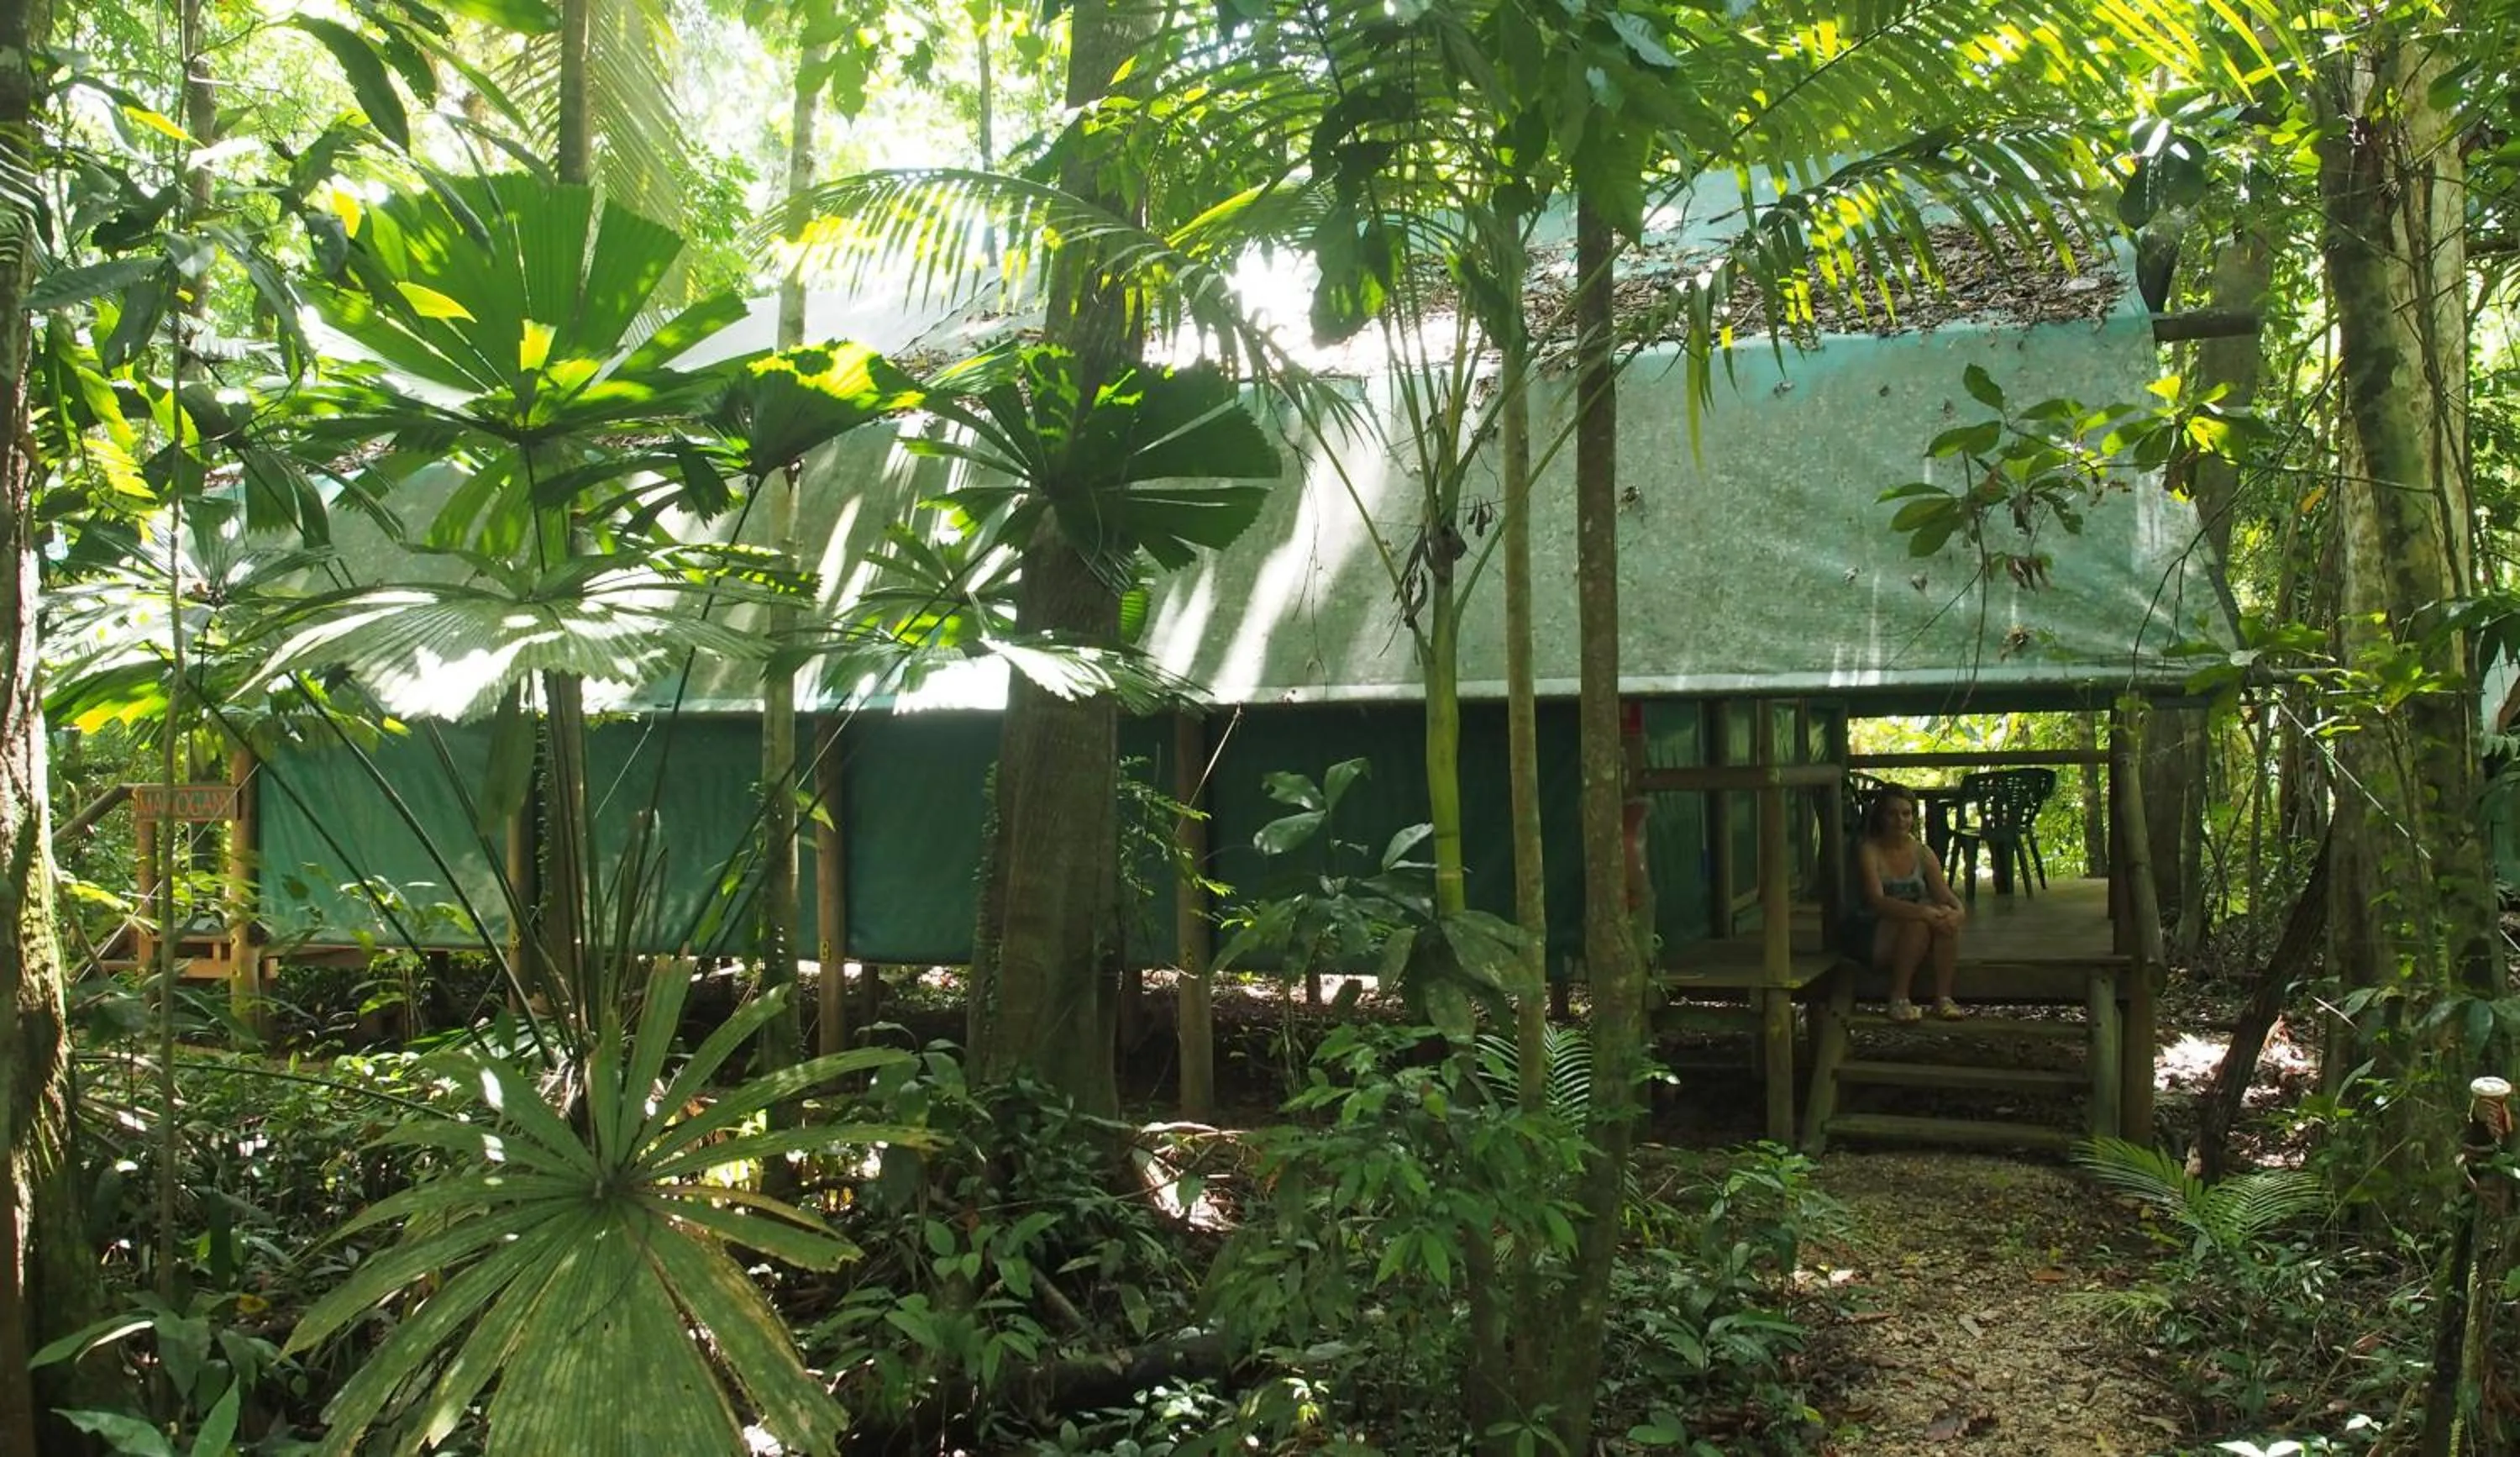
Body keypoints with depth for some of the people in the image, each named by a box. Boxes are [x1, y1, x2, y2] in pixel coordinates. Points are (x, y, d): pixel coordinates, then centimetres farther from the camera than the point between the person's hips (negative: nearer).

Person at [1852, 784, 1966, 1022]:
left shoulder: (1922, 853, 5)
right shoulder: (1868, 850, -12)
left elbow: (1945, 895, -3)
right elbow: (1877, 901, -25)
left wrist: (1959, 911, -28)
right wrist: (1922, 911, -38)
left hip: (1920, 942, 5)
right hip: (1873, 939, -5)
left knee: (1946, 915, -25)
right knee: (1918, 920, -33)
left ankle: (1943, 997, -21)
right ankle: (1898, 999, -24)